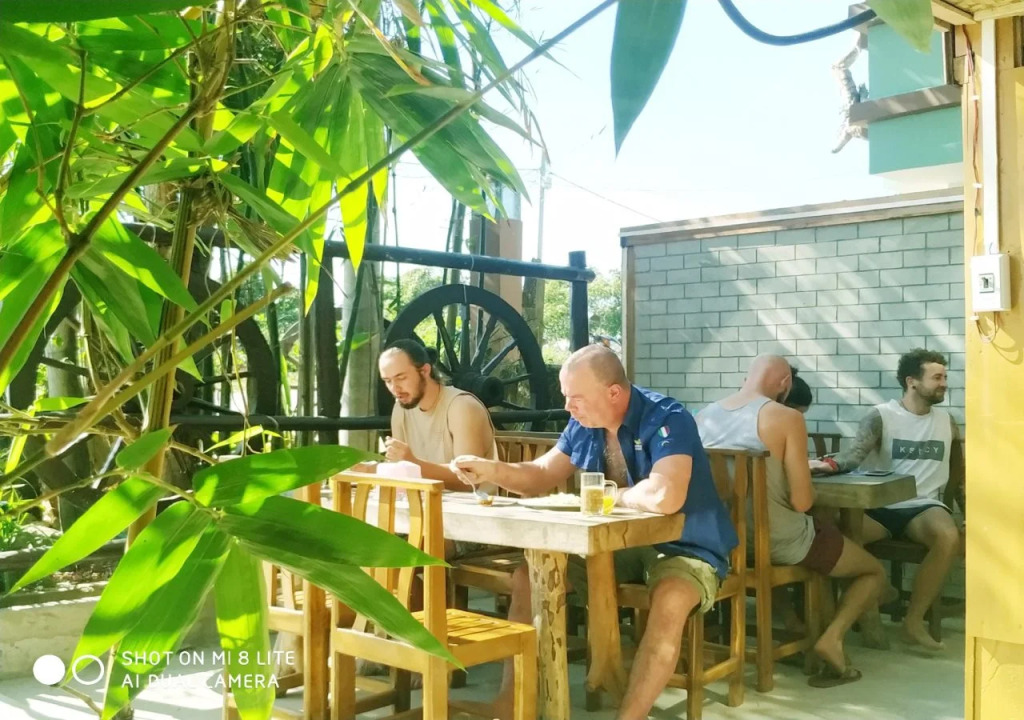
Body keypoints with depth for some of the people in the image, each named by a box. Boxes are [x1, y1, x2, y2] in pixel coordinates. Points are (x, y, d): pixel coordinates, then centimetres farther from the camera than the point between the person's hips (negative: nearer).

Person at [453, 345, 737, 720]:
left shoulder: (666, 420, -26)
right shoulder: (583, 425, -2)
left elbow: (665, 498, -43)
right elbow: (541, 475, 9)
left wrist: (612, 496, -22)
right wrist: (491, 470, -11)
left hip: (683, 547, -7)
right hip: (618, 543, 7)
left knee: (669, 601, -39)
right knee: (528, 574, -2)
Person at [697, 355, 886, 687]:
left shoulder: (704, 415, 0)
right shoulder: (786, 418, -15)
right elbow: (801, 502, -18)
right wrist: (807, 482, 5)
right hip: (778, 542, -6)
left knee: (823, 539, 36)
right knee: (875, 571, 18)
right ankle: (832, 636, -6)